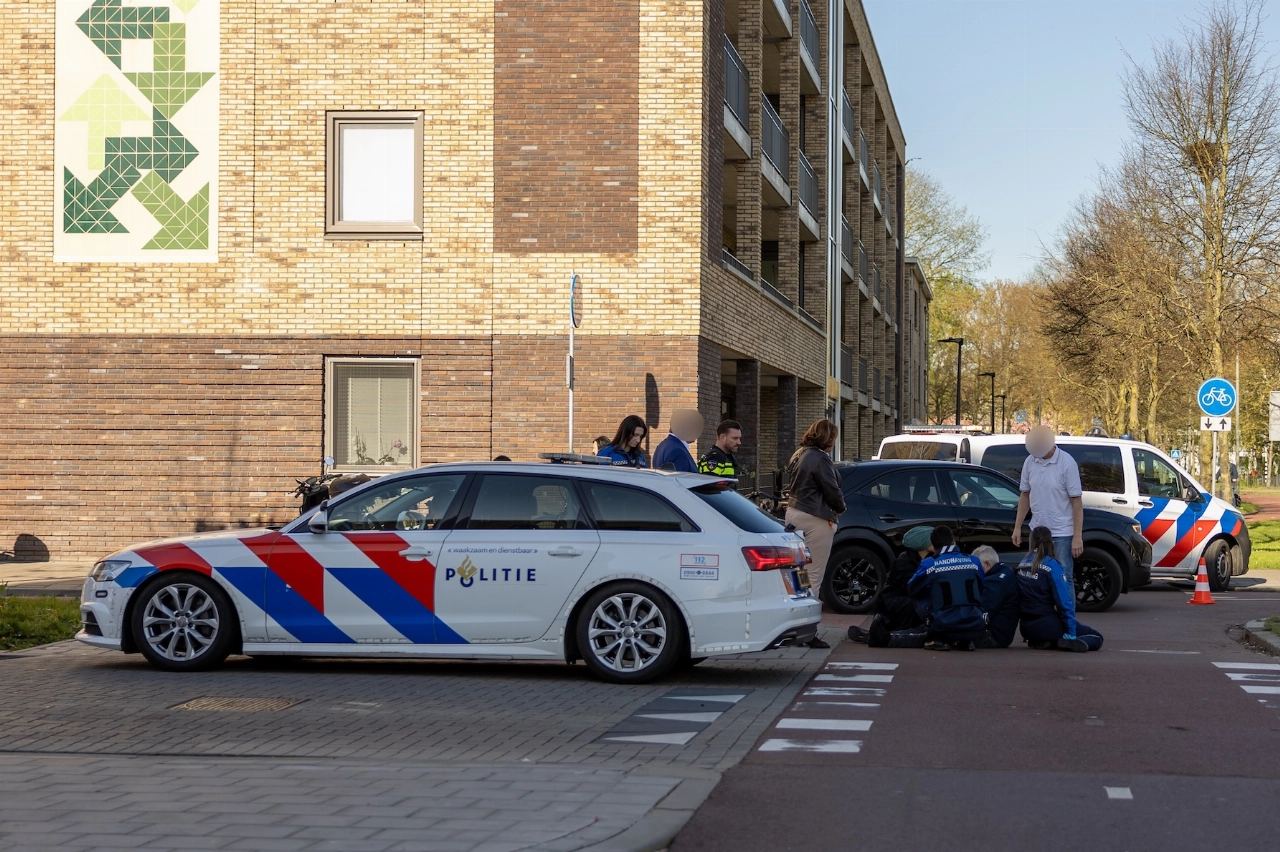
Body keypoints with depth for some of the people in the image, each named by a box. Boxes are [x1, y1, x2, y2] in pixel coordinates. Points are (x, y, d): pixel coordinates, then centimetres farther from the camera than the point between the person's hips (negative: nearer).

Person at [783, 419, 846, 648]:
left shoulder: (798, 455, 14)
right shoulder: (820, 459, -14)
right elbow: (832, 491, -12)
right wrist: (840, 508, 7)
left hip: (793, 513, 10)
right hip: (815, 519, -10)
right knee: (814, 576, -7)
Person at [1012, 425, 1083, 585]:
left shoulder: (1067, 463, -13)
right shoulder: (1030, 462, 1)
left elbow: (1076, 500, -11)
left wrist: (1077, 536, -14)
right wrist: (1017, 527, 11)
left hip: (1062, 533, -5)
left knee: (1063, 578, -2)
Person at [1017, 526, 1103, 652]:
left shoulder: (1022, 565, 4)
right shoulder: (1051, 565, -13)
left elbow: (1019, 599, 9)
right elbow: (1064, 601, -16)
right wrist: (1071, 632, -12)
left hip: (1026, 628, 6)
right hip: (1046, 625, -6)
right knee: (1096, 637, 5)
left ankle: (1038, 641, 4)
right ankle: (1069, 642, -23)